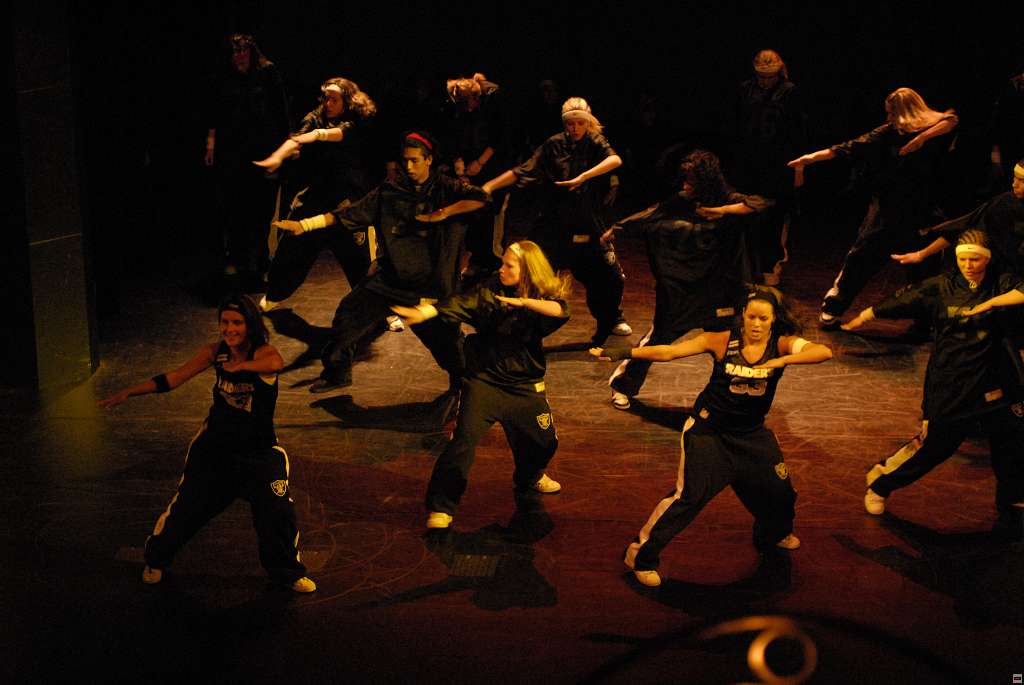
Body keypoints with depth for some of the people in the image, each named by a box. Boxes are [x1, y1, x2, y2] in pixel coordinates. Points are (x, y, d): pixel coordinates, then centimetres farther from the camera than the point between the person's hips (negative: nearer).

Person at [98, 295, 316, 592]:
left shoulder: (263, 352, -19)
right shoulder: (215, 352, -5)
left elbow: (276, 363, -46)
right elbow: (172, 378, 2)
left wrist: (238, 366, -45)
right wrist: (128, 392, 0)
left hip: (259, 450, -3)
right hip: (214, 445, 3)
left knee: (278, 512, -7)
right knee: (186, 505, 10)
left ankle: (287, 572, 20)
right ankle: (156, 560, 35)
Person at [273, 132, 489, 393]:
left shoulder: (443, 188, -1)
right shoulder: (389, 191, 5)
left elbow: (480, 198, -15)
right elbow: (350, 213, 4)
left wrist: (444, 213, -19)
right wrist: (302, 225, -1)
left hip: (429, 282, -2)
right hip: (387, 276, 3)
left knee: (445, 335, 1)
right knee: (348, 314, -1)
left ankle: (462, 383, 27)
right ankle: (337, 373, 17)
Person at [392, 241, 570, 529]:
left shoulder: (542, 299, -4)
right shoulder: (490, 292, -7)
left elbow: (561, 310, -26)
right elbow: (458, 304, -22)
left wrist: (522, 302, -35)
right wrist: (422, 313, -37)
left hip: (525, 385, 3)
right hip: (484, 380, -3)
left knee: (543, 440, 17)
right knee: (463, 440, -15)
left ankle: (530, 476, 51)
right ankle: (441, 506, -5)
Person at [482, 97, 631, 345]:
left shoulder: (595, 143, -1)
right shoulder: (553, 145, -1)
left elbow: (615, 159, -22)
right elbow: (523, 171, -4)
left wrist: (582, 177, -34)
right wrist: (490, 185, -13)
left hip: (590, 224, 1)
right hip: (556, 224, -1)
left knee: (611, 277, 7)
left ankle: (611, 320, 32)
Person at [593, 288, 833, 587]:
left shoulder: (782, 345, -11)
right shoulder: (722, 341, -16)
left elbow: (824, 352, -28)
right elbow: (668, 352, -20)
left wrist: (783, 360, -42)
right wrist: (624, 354, -31)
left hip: (752, 432, 4)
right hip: (709, 428, -4)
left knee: (779, 487, 14)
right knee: (689, 494, -11)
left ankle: (773, 534, 49)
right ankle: (640, 554, 1)